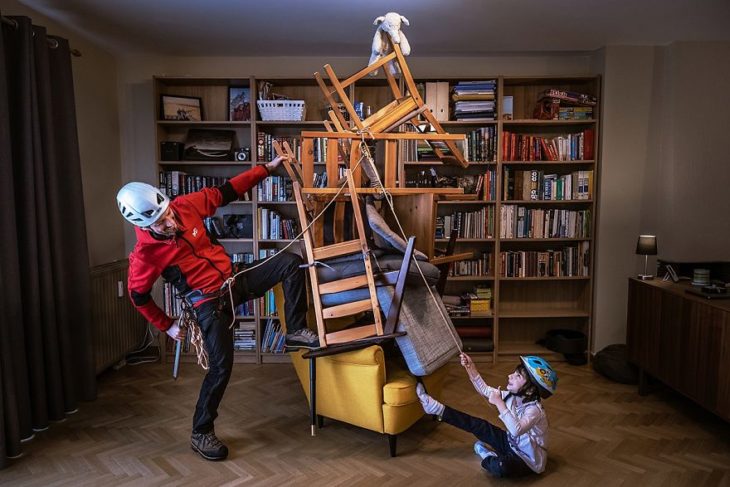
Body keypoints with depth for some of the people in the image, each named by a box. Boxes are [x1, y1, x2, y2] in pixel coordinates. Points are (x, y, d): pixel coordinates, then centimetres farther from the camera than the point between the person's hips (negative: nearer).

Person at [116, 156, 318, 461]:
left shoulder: (185, 205, -9)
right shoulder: (145, 254, -19)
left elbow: (227, 192, 2)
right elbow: (138, 296, -4)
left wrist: (267, 168, 0)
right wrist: (167, 326, 4)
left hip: (234, 281, 6)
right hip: (209, 304, -5)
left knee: (290, 262, -8)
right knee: (221, 365, -9)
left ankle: (295, 332, 1)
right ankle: (201, 433, 13)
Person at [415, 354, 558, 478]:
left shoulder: (534, 409, -28)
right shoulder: (513, 395, -5)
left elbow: (516, 430, -45)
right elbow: (485, 390, 3)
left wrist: (499, 403, -43)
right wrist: (470, 367, -7)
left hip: (528, 459, -8)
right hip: (512, 444, 8)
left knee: (500, 467, -38)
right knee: (477, 425, 3)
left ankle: (487, 456, -5)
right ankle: (438, 409, 13)